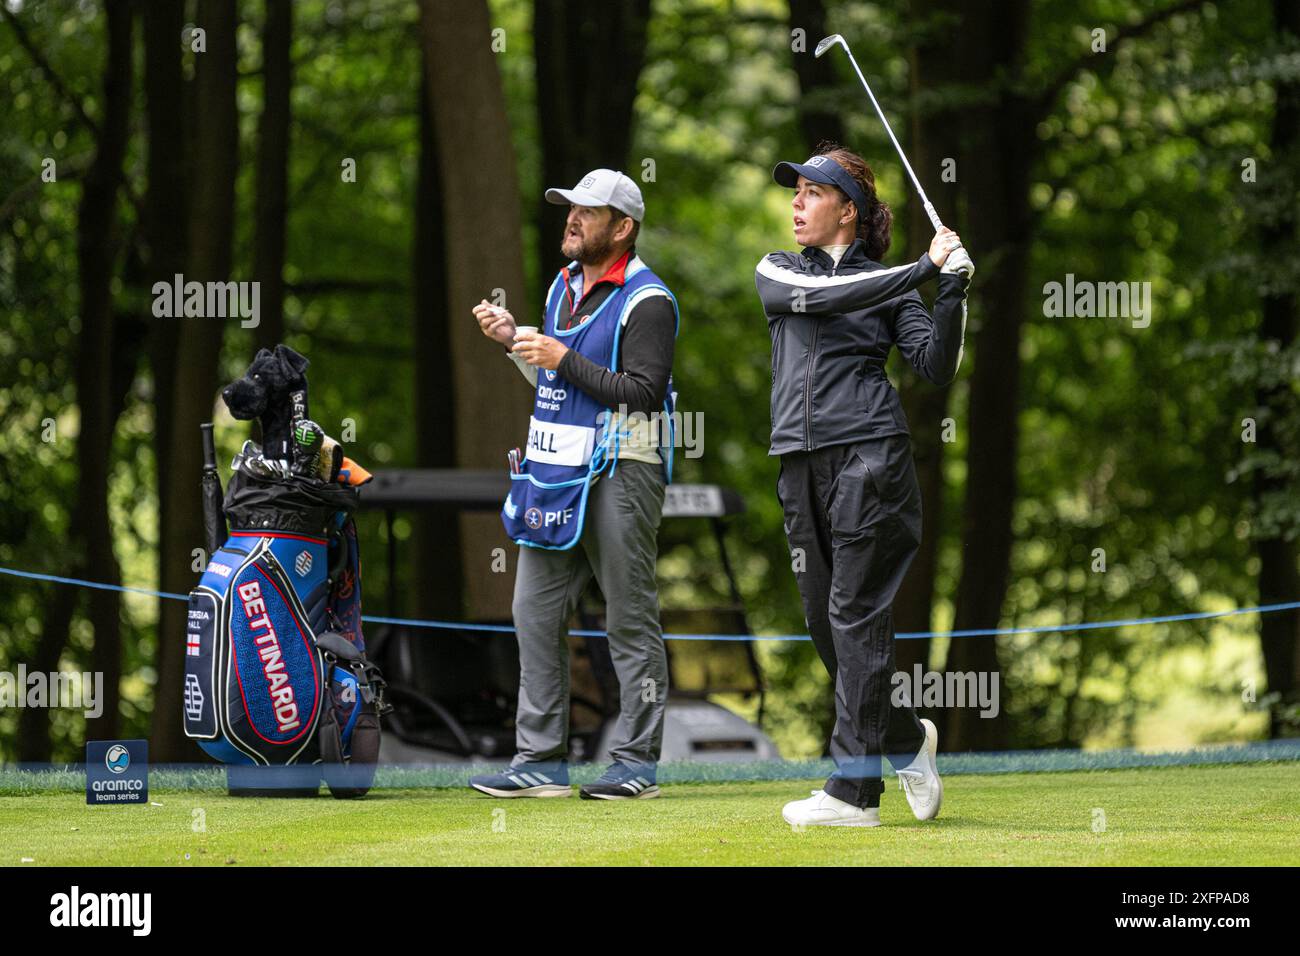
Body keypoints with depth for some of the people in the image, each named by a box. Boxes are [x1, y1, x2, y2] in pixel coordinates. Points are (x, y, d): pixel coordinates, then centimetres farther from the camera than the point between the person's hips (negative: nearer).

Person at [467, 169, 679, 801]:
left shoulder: (646, 300, -10)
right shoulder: (565, 285, 16)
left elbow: (643, 392, -19)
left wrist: (563, 358, -19)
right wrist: (515, 341, 9)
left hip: (619, 471, -9)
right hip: (555, 466, 9)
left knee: (630, 620, -3)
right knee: (535, 612, 6)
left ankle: (636, 761, 1)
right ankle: (541, 760, 9)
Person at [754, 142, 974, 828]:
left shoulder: (892, 287, 8)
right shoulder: (776, 273, 15)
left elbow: (938, 368, -2)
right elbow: (818, 295, -7)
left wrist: (952, 291, -16)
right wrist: (925, 270, -11)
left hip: (869, 455, -4)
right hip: (802, 463, 4)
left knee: (856, 614, -9)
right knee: (823, 619, 5)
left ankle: (854, 790, -10)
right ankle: (905, 737, 25)